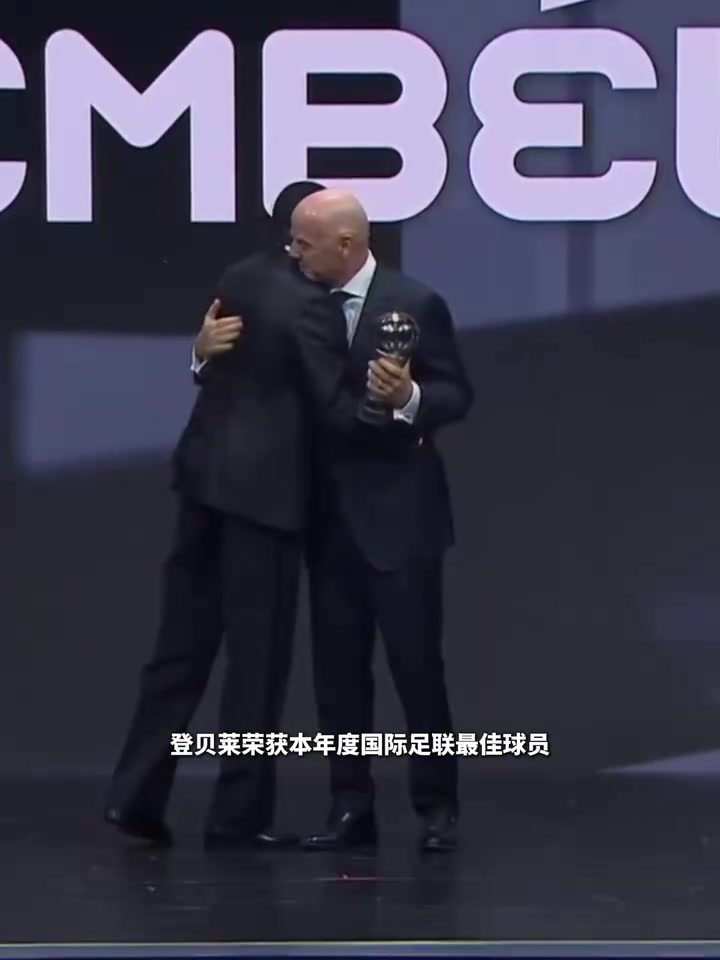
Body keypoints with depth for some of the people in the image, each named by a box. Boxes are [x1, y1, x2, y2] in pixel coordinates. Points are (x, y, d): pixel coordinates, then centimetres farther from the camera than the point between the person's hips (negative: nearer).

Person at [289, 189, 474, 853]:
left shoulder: (416, 304, -8)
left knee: (416, 661, -1)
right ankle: (351, 806, 11)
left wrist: (409, 396, -26)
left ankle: (437, 806, 9)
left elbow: (458, 396, -6)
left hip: (398, 514, -5)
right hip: (330, 516, 5)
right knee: (337, 666, 5)